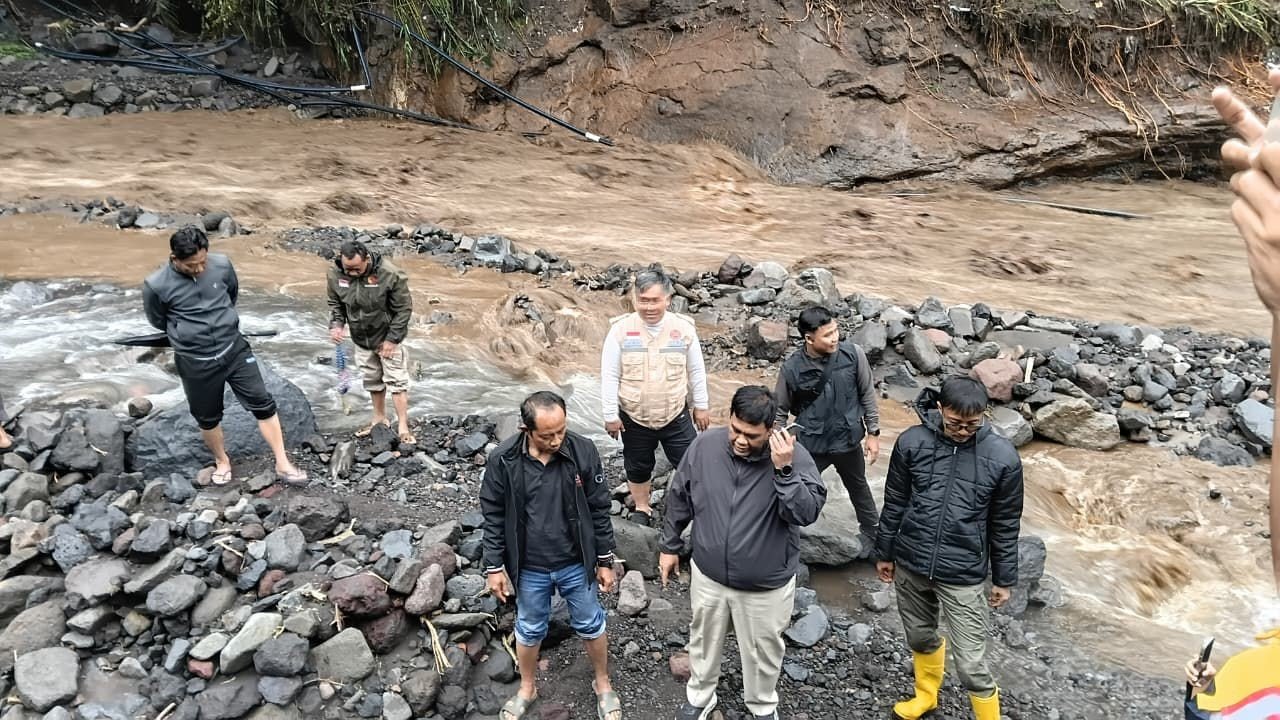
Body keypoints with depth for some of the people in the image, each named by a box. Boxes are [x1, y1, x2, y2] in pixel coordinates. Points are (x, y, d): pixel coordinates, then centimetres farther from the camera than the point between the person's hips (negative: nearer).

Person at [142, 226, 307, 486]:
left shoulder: (221, 264, -11)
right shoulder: (156, 285, -18)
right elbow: (158, 321, 3)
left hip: (234, 349, 2)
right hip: (195, 362, -2)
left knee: (263, 404, 1)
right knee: (208, 418, 15)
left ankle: (282, 465, 11)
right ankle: (222, 461, 41)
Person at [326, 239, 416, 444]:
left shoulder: (390, 274, -28)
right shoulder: (336, 274, -14)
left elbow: (403, 309, -18)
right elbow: (335, 303, 4)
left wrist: (392, 339, -18)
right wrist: (336, 324, -15)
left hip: (388, 337, -5)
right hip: (361, 338, 5)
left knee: (396, 380, -3)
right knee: (372, 380, 18)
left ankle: (403, 428, 1)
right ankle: (380, 419, 34)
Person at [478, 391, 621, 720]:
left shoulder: (584, 452, -18)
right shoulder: (502, 461, -19)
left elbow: (599, 510, -7)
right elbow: (494, 518, -7)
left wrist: (605, 561, -2)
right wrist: (493, 567, -4)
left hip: (576, 563, 0)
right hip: (529, 568, 0)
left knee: (590, 624, 18)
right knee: (529, 629, 21)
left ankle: (603, 684, 43)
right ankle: (527, 688, 46)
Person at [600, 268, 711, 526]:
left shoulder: (684, 327, -10)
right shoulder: (621, 329, -13)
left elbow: (696, 371, 2)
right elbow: (609, 375, -8)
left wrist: (702, 406, 7)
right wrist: (611, 415, -6)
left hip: (676, 416, 0)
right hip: (633, 417, 0)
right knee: (638, 467, 18)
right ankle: (642, 508, 41)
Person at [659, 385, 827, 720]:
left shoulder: (793, 456, -22)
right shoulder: (704, 445, -15)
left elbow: (807, 512, -29)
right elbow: (679, 498, -1)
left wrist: (785, 471, -39)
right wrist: (670, 545, 7)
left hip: (766, 585, -2)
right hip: (709, 575, 2)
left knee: (763, 649, 21)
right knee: (704, 640, 25)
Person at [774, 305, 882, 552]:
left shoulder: (853, 355, -17)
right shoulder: (791, 367, -19)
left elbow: (867, 395, -2)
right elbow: (780, 411, -5)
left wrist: (873, 432, 2)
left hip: (847, 441, 2)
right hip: (810, 445, -2)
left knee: (859, 489, 25)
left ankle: (873, 533, 50)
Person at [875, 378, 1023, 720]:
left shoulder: (1002, 457, -13)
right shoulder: (912, 442, -10)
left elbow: (1005, 525, -2)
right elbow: (894, 503, 2)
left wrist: (1004, 579, 5)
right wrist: (884, 552, 9)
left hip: (963, 574, -2)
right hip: (910, 564, 3)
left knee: (971, 665, 0)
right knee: (920, 637, 23)